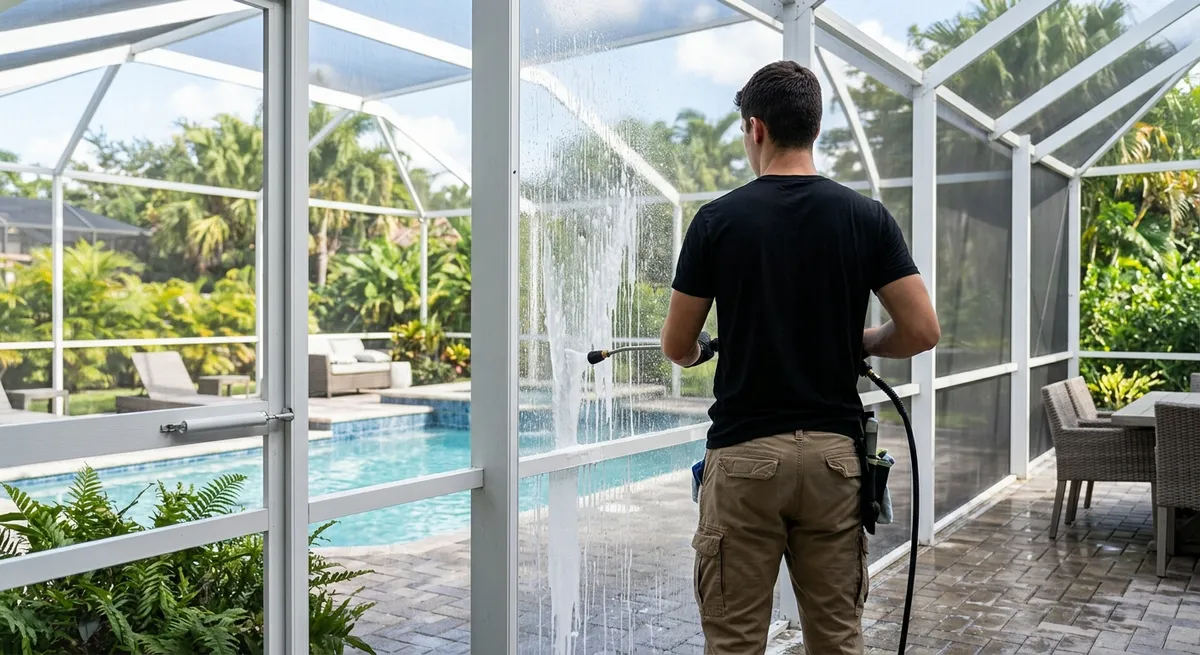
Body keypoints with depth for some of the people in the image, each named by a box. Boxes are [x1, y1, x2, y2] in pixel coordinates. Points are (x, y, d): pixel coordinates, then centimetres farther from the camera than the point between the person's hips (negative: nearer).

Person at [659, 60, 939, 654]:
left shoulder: (718, 219, -6)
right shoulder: (866, 216, 0)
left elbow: (677, 348, -1)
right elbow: (922, 331, -5)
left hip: (744, 455, -2)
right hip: (833, 452, 3)